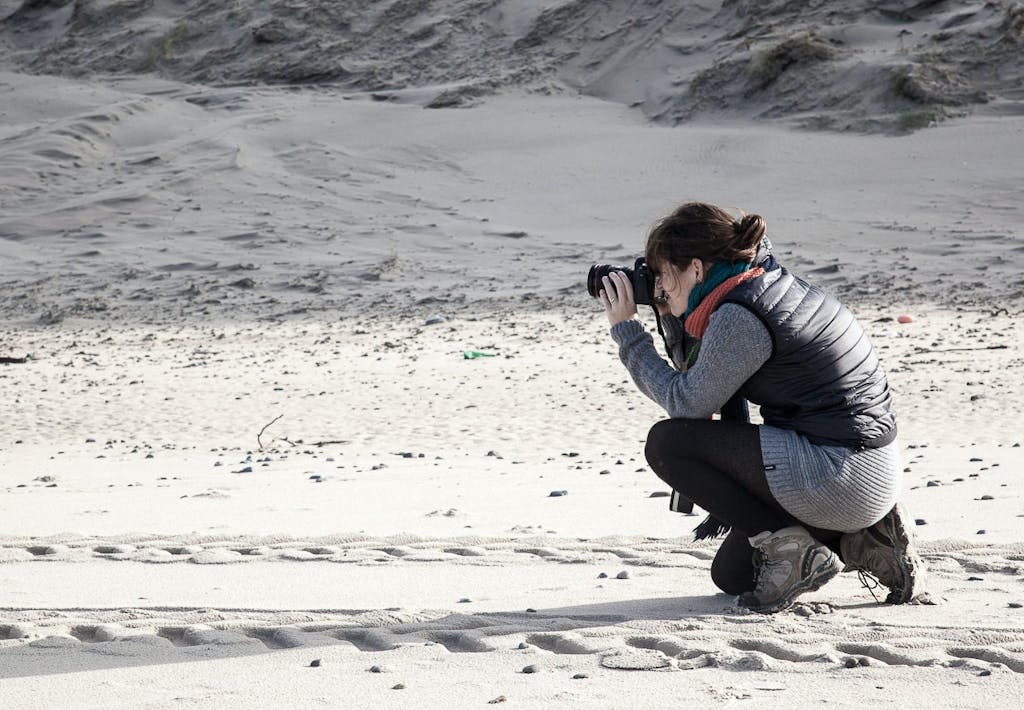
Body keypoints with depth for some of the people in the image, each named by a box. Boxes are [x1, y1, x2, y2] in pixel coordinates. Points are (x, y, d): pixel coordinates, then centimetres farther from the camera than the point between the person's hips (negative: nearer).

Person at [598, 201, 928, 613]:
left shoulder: (741, 315, -19)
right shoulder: (771, 283, 12)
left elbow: (688, 402, -12)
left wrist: (626, 331, -4)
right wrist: (671, 316, 12)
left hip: (843, 477, -10)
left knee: (667, 443, -9)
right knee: (730, 575, 22)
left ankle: (788, 547, -8)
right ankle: (863, 542, 13)